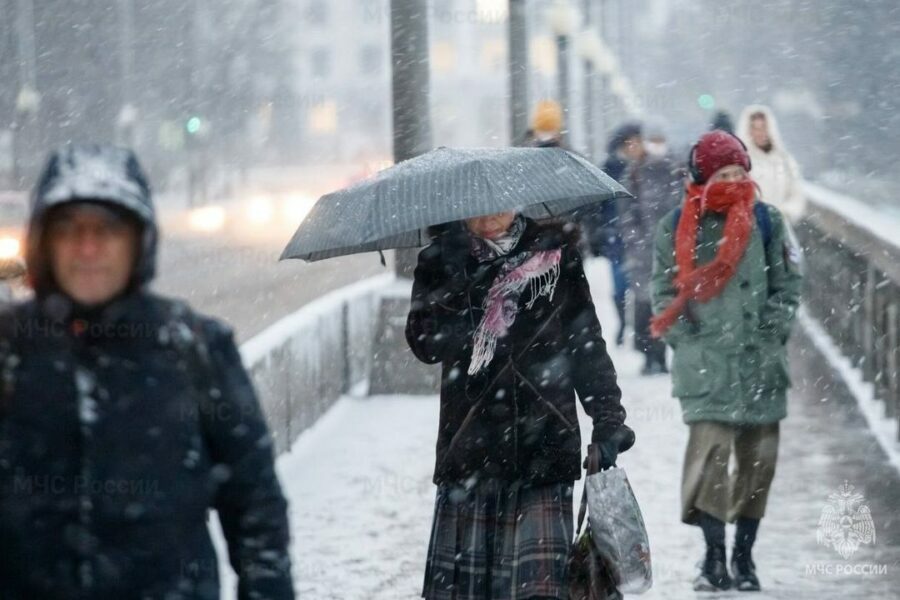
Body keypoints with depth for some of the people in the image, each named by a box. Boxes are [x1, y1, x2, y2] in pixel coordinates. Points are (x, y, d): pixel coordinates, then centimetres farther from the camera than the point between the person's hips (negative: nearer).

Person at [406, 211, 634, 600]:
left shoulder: (554, 253, 8)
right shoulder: (441, 263, 8)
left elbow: (587, 341, 11)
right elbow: (427, 345, -5)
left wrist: (607, 418, 2)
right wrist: (459, 276, -16)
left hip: (543, 453, -1)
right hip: (468, 452, 1)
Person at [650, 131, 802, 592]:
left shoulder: (767, 221, 5)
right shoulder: (677, 228, 2)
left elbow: (786, 287, 7)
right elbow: (665, 293, 5)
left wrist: (768, 337, -2)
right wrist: (690, 342, -4)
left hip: (759, 364, 2)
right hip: (705, 362, -2)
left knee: (759, 457, 5)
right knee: (710, 447, -15)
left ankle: (743, 555, 18)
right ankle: (714, 554, -8)